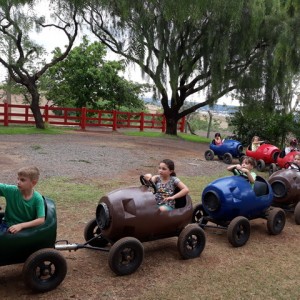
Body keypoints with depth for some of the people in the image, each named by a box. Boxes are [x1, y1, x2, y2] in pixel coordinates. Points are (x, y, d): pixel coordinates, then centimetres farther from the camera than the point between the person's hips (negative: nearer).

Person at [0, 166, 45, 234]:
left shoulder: (37, 199, -15)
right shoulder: (12, 190, -10)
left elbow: (41, 220, -19)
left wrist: (21, 225, -26)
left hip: (25, 228, -1)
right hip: (7, 225, 1)